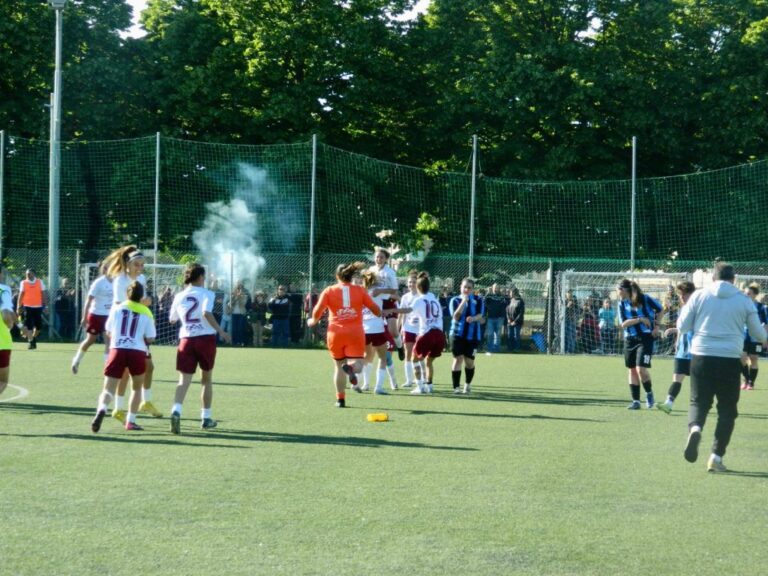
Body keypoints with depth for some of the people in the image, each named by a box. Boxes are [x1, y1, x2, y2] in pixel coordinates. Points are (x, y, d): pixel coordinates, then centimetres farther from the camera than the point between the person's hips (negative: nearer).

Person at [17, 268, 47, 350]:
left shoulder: (40, 282, 3)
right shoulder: (23, 283, 2)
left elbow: (43, 294, 4)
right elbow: (21, 295, 3)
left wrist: (45, 305, -1)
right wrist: (19, 307, -1)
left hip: (38, 306, 1)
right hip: (27, 306, -1)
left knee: (39, 326, 3)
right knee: (29, 326, -8)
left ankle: (34, 338, 27)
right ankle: (30, 342, -5)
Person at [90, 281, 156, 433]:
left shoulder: (117, 308, 10)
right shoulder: (146, 312, 6)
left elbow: (109, 332, 16)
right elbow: (150, 339, 5)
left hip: (117, 350, 0)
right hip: (137, 352, 0)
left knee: (108, 388, -2)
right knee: (136, 387, 22)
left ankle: (101, 410, -32)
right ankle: (131, 421, 19)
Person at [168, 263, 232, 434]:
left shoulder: (179, 296, 8)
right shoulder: (206, 294, -4)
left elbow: (172, 319, 18)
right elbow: (206, 313, -22)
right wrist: (220, 331, -19)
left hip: (186, 339, 2)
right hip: (205, 338, -2)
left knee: (184, 380, -6)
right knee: (206, 379, 15)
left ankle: (176, 411, -31)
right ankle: (206, 418, 21)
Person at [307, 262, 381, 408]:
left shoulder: (329, 291, 2)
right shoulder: (360, 290, 4)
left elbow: (317, 312, -2)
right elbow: (376, 310, 6)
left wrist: (313, 321, 19)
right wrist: (379, 314, 29)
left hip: (336, 333, 1)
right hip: (355, 333, -1)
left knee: (339, 366, 16)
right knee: (357, 365, -2)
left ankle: (340, 399, 15)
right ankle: (351, 367, -38)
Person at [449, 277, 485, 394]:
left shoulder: (478, 300, 3)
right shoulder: (455, 300, 1)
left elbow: (482, 319, -1)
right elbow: (456, 317, -14)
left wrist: (474, 318, -23)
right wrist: (463, 301, -19)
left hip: (473, 335, 1)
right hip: (458, 334, -1)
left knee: (469, 361, 6)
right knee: (458, 359, -9)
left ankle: (468, 384, 28)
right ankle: (456, 387, -6)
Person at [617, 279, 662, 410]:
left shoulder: (645, 299, -8)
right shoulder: (622, 304, 2)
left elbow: (660, 310, 7)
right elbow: (623, 324, -8)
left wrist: (657, 326, 3)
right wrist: (640, 319, -18)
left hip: (645, 339, -5)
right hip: (630, 340, 5)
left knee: (641, 369, -15)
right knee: (632, 370, 7)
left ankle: (649, 393, 10)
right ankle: (635, 401, 15)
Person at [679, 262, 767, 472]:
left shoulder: (699, 296, 2)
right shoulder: (744, 301, 3)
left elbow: (682, 327, 5)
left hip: (701, 358, 1)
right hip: (730, 360, 0)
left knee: (699, 402, 12)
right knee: (727, 410, 11)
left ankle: (695, 428, -22)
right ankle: (716, 457, 6)